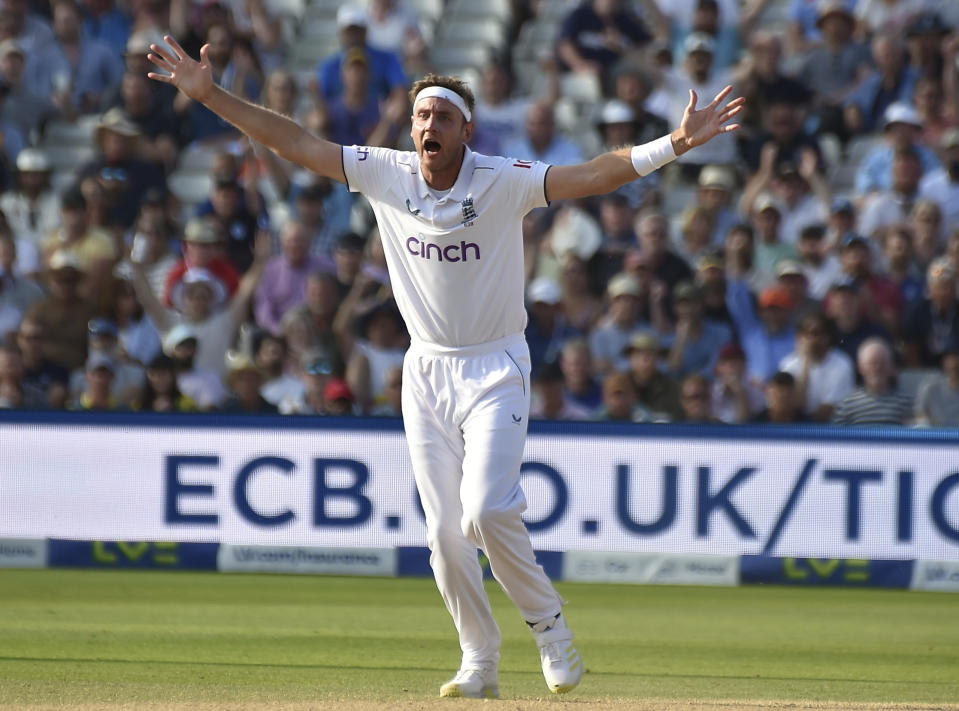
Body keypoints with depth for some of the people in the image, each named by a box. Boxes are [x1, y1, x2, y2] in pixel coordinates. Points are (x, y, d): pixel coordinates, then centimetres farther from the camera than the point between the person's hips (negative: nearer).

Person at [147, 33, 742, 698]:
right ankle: (481, 662, 16)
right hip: (427, 370, 4)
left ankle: (548, 621, 3)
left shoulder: (503, 182, -15)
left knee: (486, 512, -20)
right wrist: (209, 94, -6)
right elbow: (298, 143, -2)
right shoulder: (388, 174, -4)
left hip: (496, 370, -4)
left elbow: (593, 175, -26)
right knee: (444, 531, 3)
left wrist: (677, 143, -40)